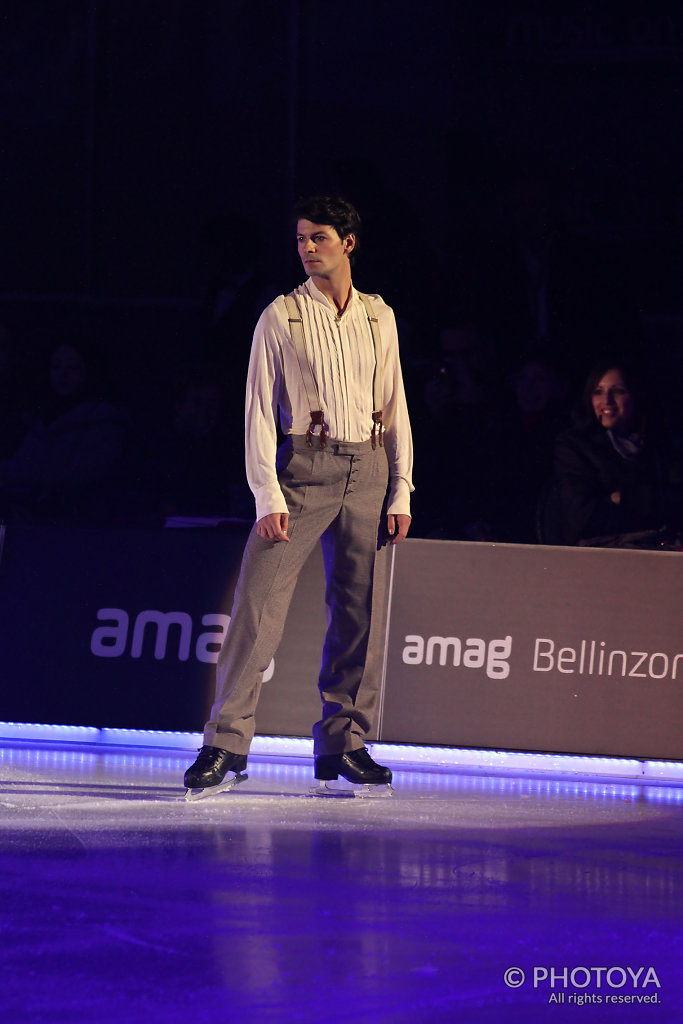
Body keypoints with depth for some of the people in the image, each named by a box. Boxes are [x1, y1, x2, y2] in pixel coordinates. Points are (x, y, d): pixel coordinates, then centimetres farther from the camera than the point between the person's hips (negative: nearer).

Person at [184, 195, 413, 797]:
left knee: (358, 610, 4)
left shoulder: (379, 318, 11)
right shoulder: (281, 317, 1)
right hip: (305, 466, -3)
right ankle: (226, 745, -10)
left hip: (368, 469, 3)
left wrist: (401, 492, 6)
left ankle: (343, 744, 12)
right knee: (261, 601, -11)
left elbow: (396, 408, 14)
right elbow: (260, 410, -2)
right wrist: (268, 496, -11)